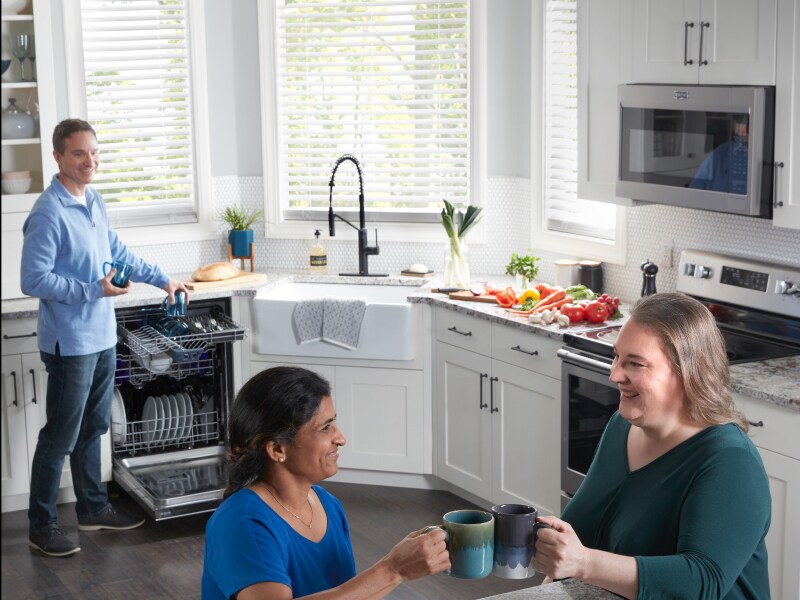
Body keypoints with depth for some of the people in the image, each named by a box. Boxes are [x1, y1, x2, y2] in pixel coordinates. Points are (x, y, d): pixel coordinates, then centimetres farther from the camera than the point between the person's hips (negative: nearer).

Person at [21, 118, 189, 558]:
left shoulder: (93, 200, 8)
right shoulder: (49, 214, -19)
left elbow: (117, 252, 22)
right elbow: (34, 281, -21)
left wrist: (162, 280, 23)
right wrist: (94, 291, -22)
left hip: (102, 337, 8)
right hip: (70, 343, -8)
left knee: (92, 429, 19)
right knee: (60, 438, 1)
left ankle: (93, 508, 32)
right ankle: (41, 526, 12)